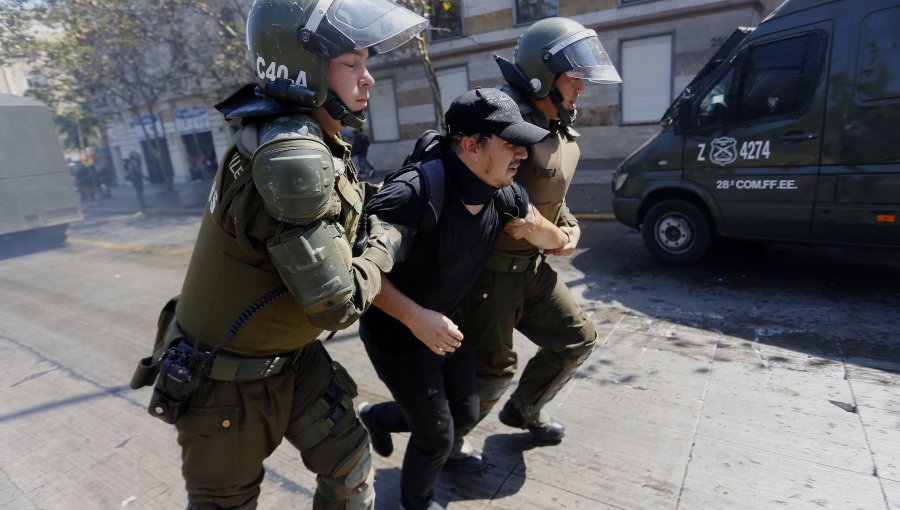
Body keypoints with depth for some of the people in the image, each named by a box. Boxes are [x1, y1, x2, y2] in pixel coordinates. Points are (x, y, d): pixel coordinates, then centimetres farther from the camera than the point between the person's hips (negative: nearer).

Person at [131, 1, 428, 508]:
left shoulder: (309, 142, -3)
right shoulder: (292, 155, -32)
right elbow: (334, 305, -30)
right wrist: (382, 249, -13)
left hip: (291, 357, 8)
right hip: (226, 375, -7)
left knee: (349, 461, 14)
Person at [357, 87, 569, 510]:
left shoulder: (505, 195, -11)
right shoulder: (416, 191, -33)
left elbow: (546, 235, 9)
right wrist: (414, 316, -34)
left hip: (446, 322, 7)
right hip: (397, 335, -6)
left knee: (466, 413, 19)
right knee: (437, 436, 8)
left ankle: (379, 417, 44)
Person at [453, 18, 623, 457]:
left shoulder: (561, 131, 10)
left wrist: (570, 227, 6)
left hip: (531, 265, 9)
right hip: (487, 269, -9)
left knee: (577, 340, 16)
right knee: (493, 370, 2)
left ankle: (524, 409, 40)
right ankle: (450, 436, 33)